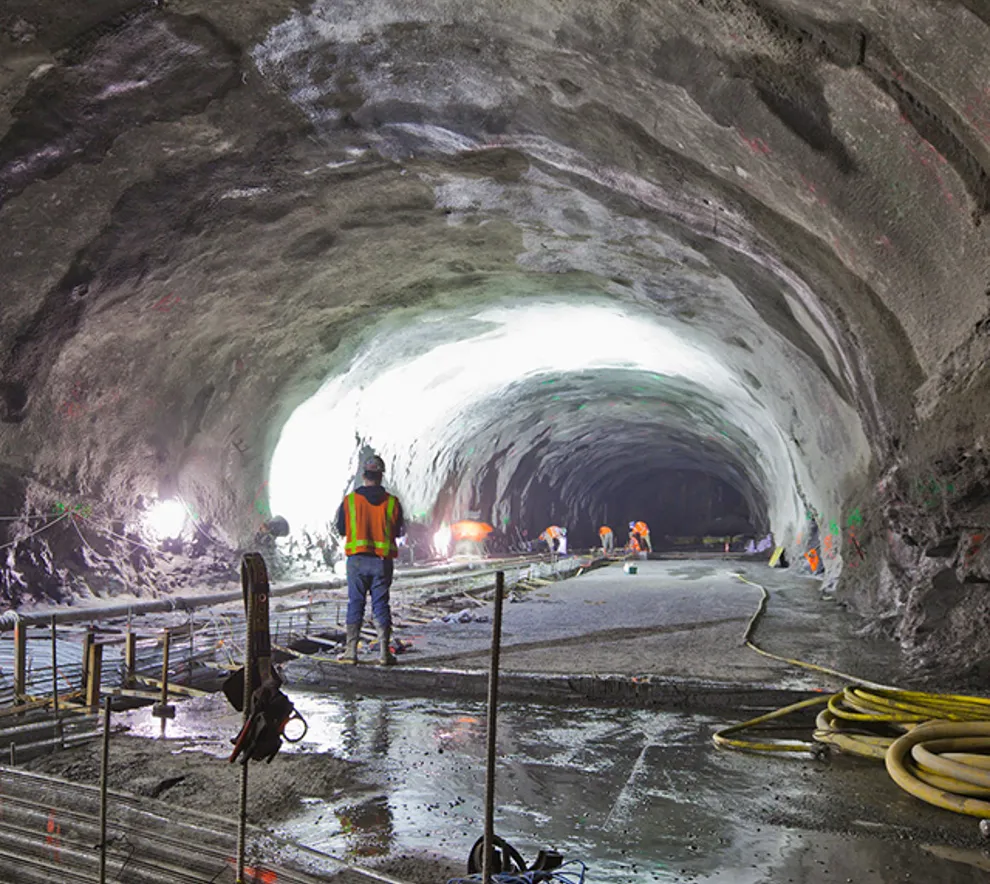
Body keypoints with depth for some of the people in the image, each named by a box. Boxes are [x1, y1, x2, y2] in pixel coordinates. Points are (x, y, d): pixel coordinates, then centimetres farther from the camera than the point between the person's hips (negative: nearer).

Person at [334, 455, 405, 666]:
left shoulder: (350, 500, -3)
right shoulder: (392, 502, -3)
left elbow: (341, 530, 5)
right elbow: (399, 532, 5)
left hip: (357, 560, 0)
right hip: (383, 561, 0)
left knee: (355, 603, 7)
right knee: (381, 604, 6)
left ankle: (350, 652, 5)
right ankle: (384, 653, 5)